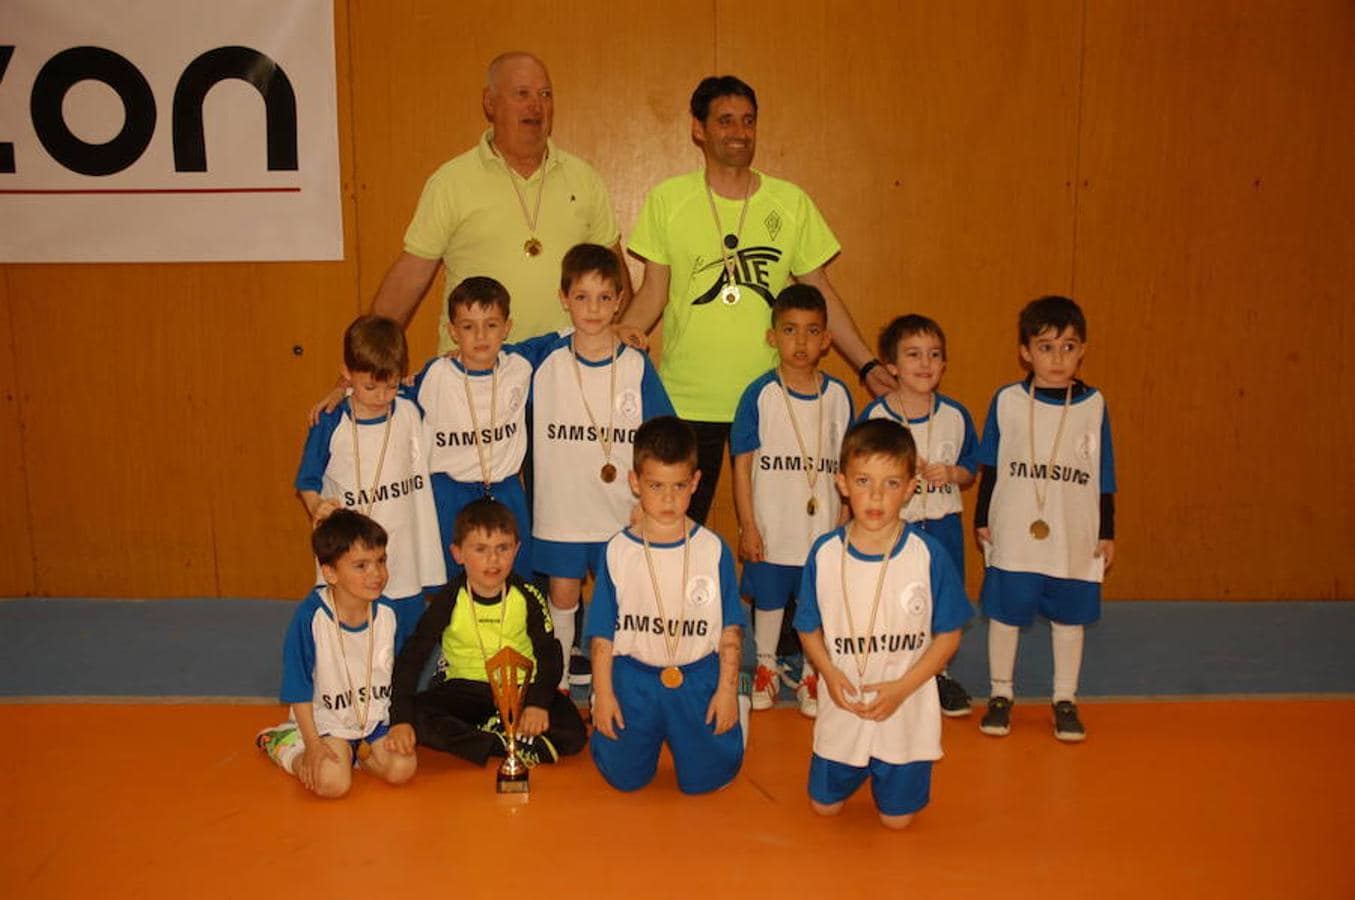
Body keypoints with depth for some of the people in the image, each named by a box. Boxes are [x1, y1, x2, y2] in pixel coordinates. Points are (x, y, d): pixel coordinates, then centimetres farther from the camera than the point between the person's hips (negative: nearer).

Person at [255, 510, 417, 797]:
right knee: (332, 782, -24)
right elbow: (299, 688, -11)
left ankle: (356, 749, 11)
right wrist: (313, 744, -14)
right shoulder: (311, 616, -19)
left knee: (402, 768, -19)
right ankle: (282, 745, 7)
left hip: (376, 717, 4)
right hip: (326, 719, -3)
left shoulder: (386, 612, -5)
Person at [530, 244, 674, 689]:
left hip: (620, 510, 0)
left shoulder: (637, 366, -4)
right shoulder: (546, 359, -4)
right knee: (562, 596, 11)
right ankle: (555, 682, 27)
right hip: (559, 506, 0)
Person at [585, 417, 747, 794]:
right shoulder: (618, 551, -4)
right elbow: (602, 632, 1)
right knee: (624, 777, 0)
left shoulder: (714, 550, -5)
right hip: (634, 678, 1)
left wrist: (727, 689, -2)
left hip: (698, 680, 0)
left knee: (705, 778, -2)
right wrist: (603, 693, -1)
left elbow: (730, 628, 1)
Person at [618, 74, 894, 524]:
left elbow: (820, 293, 11)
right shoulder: (668, 199, 4)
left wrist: (867, 366, 5)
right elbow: (654, 290, 6)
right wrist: (623, 334, -14)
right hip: (687, 399, -1)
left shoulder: (791, 202, 7)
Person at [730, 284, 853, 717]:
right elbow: (742, 463, -5)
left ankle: (811, 675, 30)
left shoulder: (837, 395, 0)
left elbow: (845, 466, 6)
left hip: (824, 530, 2)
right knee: (768, 600, 13)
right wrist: (747, 526, -7)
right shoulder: (760, 394, -8)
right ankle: (766, 668, 35)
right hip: (771, 530, -2)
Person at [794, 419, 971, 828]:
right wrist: (830, 673, -16)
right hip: (842, 707, 2)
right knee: (824, 804, 16)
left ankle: (886, 770, 42)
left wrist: (902, 687, -16)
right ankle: (857, 769, 46)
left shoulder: (928, 555, -16)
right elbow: (809, 628, 2)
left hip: (906, 709, -2)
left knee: (896, 816, 12)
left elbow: (948, 634, -7)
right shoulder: (824, 553, -10)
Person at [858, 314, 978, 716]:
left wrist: (950, 473, -12)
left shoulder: (955, 415, 0)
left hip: (942, 524, 3)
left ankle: (938, 672, 32)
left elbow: (970, 470, 9)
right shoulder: (874, 415, -9)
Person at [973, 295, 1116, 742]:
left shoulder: (1093, 404, 0)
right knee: (1004, 616, 8)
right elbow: (989, 466, 5)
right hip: (1012, 537, 0)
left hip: (1075, 540, 1)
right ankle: (1000, 695, 25)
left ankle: (1065, 700, 26)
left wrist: (1107, 533, 7)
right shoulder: (1007, 400, -3)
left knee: (1069, 618, 10)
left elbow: (1104, 475, 6)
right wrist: (982, 520, 5)